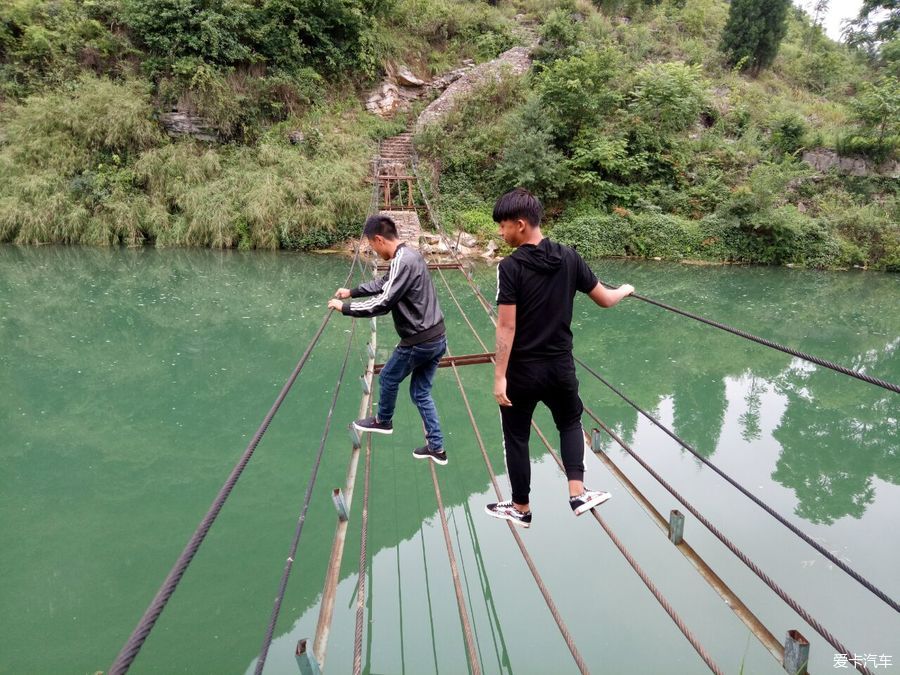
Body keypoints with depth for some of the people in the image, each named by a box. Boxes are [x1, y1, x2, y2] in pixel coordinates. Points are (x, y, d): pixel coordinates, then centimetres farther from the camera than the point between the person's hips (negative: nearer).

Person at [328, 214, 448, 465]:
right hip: (436, 338, 9)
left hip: (418, 342, -9)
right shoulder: (410, 255, 10)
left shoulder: (402, 262, -21)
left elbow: (382, 303, -24)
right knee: (421, 392, 17)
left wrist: (344, 307, -13)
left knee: (388, 379, 17)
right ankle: (436, 448, 21)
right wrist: (352, 292, 27)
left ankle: (383, 421, 41)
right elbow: (384, 284, 26)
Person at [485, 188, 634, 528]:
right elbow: (604, 299, 5)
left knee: (516, 437, 14)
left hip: (523, 371, -4)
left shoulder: (510, 267, -17)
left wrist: (499, 376, -15)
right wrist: (625, 290, 28)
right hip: (561, 366, 4)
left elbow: (507, 327, -19)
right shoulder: (568, 257, -3)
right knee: (570, 423, 28)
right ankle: (577, 494, 18)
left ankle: (521, 508, 28)